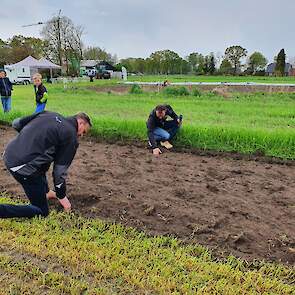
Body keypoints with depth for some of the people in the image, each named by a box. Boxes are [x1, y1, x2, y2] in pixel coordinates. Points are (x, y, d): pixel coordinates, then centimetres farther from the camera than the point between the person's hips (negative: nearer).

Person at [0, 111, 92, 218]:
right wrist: (62, 196, 11)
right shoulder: (71, 137, -5)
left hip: (9, 154, 9)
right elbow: (60, 170, -3)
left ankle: (45, 193, 45)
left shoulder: (49, 114, 13)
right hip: (23, 167, -8)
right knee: (42, 211, 7)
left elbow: (16, 124, 15)